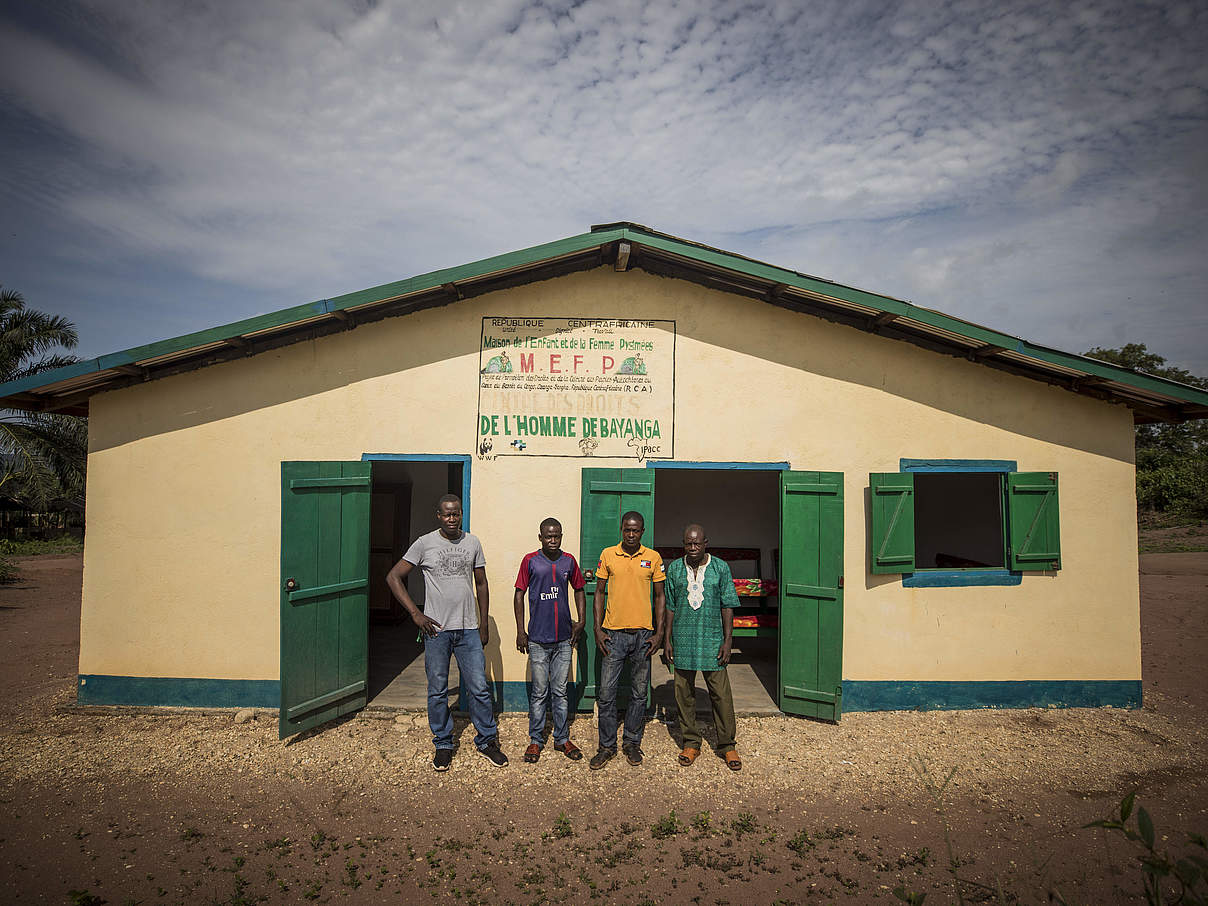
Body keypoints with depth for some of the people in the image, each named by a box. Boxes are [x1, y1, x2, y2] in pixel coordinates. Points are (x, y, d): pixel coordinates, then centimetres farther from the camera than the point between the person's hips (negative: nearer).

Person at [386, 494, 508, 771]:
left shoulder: (472, 543, 6)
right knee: (437, 691, 8)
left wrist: (484, 624, 11)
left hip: (468, 629, 2)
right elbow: (393, 577, -1)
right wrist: (415, 613, -7)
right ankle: (443, 745, 24)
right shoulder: (424, 543, -2)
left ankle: (487, 741, 20)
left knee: (479, 688, 4)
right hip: (436, 629, -1)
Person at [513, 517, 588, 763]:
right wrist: (520, 631, -2)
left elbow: (579, 591, 17)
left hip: (564, 639, 2)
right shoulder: (530, 561, -3)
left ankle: (562, 739, 21)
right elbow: (519, 595, 1)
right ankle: (535, 740, 18)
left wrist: (581, 622, 8)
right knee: (539, 693, 5)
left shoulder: (568, 561, 5)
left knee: (560, 692, 10)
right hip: (538, 639, -2)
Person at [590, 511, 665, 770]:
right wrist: (598, 629, -1)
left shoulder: (653, 558, 2)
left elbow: (659, 596, 6)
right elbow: (600, 592, 6)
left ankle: (632, 743, 24)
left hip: (643, 634, 0)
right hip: (613, 634, 0)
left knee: (639, 693, 9)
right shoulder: (608, 555, 2)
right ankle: (607, 746, 16)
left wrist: (658, 633, -1)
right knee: (606, 693, 2)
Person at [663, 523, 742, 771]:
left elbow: (727, 606, 1)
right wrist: (667, 639, 6)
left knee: (720, 693, 0)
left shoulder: (721, 568, 0)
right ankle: (691, 743, 22)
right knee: (684, 691, 7)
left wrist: (728, 640, -4)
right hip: (682, 639, 2)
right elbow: (670, 606, 9)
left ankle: (726, 745, 15)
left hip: (712, 639, -2)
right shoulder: (674, 569, 5)